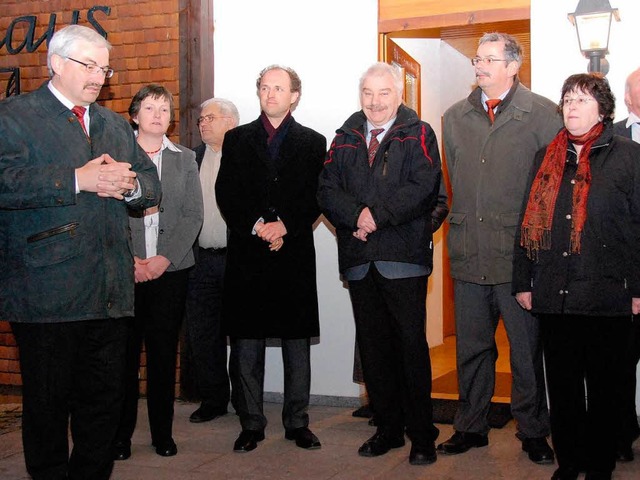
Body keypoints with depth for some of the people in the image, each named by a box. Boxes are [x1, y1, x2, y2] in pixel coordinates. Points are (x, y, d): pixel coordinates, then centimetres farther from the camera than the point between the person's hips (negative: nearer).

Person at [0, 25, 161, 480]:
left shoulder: (116, 124, 19)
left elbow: (152, 185, 15)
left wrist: (129, 184, -7)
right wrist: (78, 179, -20)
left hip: (109, 290, 6)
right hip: (46, 293, -5)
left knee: (105, 402, 13)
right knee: (47, 404, 6)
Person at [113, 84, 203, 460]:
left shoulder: (185, 158, 11)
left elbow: (193, 216, 4)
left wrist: (164, 258, -7)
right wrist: (128, 260, -11)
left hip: (171, 269, 2)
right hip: (125, 270, -1)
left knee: (164, 353, 5)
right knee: (124, 352, 0)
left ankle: (163, 432, 15)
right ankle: (120, 434, 11)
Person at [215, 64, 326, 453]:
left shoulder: (312, 142, 11)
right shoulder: (237, 139, 12)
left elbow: (316, 198, 2)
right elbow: (226, 194, 3)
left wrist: (284, 226, -13)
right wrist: (257, 226, -11)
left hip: (295, 255, 0)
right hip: (247, 256, 1)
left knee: (298, 343, 4)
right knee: (246, 344, 2)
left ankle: (298, 422, 15)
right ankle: (251, 424, 13)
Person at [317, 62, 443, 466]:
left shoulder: (419, 136, 3)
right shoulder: (345, 139, 16)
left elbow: (422, 188, -11)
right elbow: (327, 190, 6)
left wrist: (377, 214, -15)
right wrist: (356, 216, -12)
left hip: (404, 256, -4)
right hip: (359, 258, 5)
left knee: (411, 344, -2)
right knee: (373, 345, 9)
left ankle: (422, 435, 9)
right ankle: (388, 428, 22)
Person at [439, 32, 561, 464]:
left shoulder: (542, 114, -1)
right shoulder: (455, 118, 13)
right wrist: (463, 223, 14)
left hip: (519, 252, -4)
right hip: (469, 254, 4)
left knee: (527, 347, 5)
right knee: (472, 346, 12)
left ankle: (533, 432, 20)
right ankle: (471, 426, 26)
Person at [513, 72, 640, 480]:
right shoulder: (547, 158, 12)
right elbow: (529, 221, 13)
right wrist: (523, 281, 9)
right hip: (553, 294, 4)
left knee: (603, 386, 7)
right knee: (562, 385, 11)